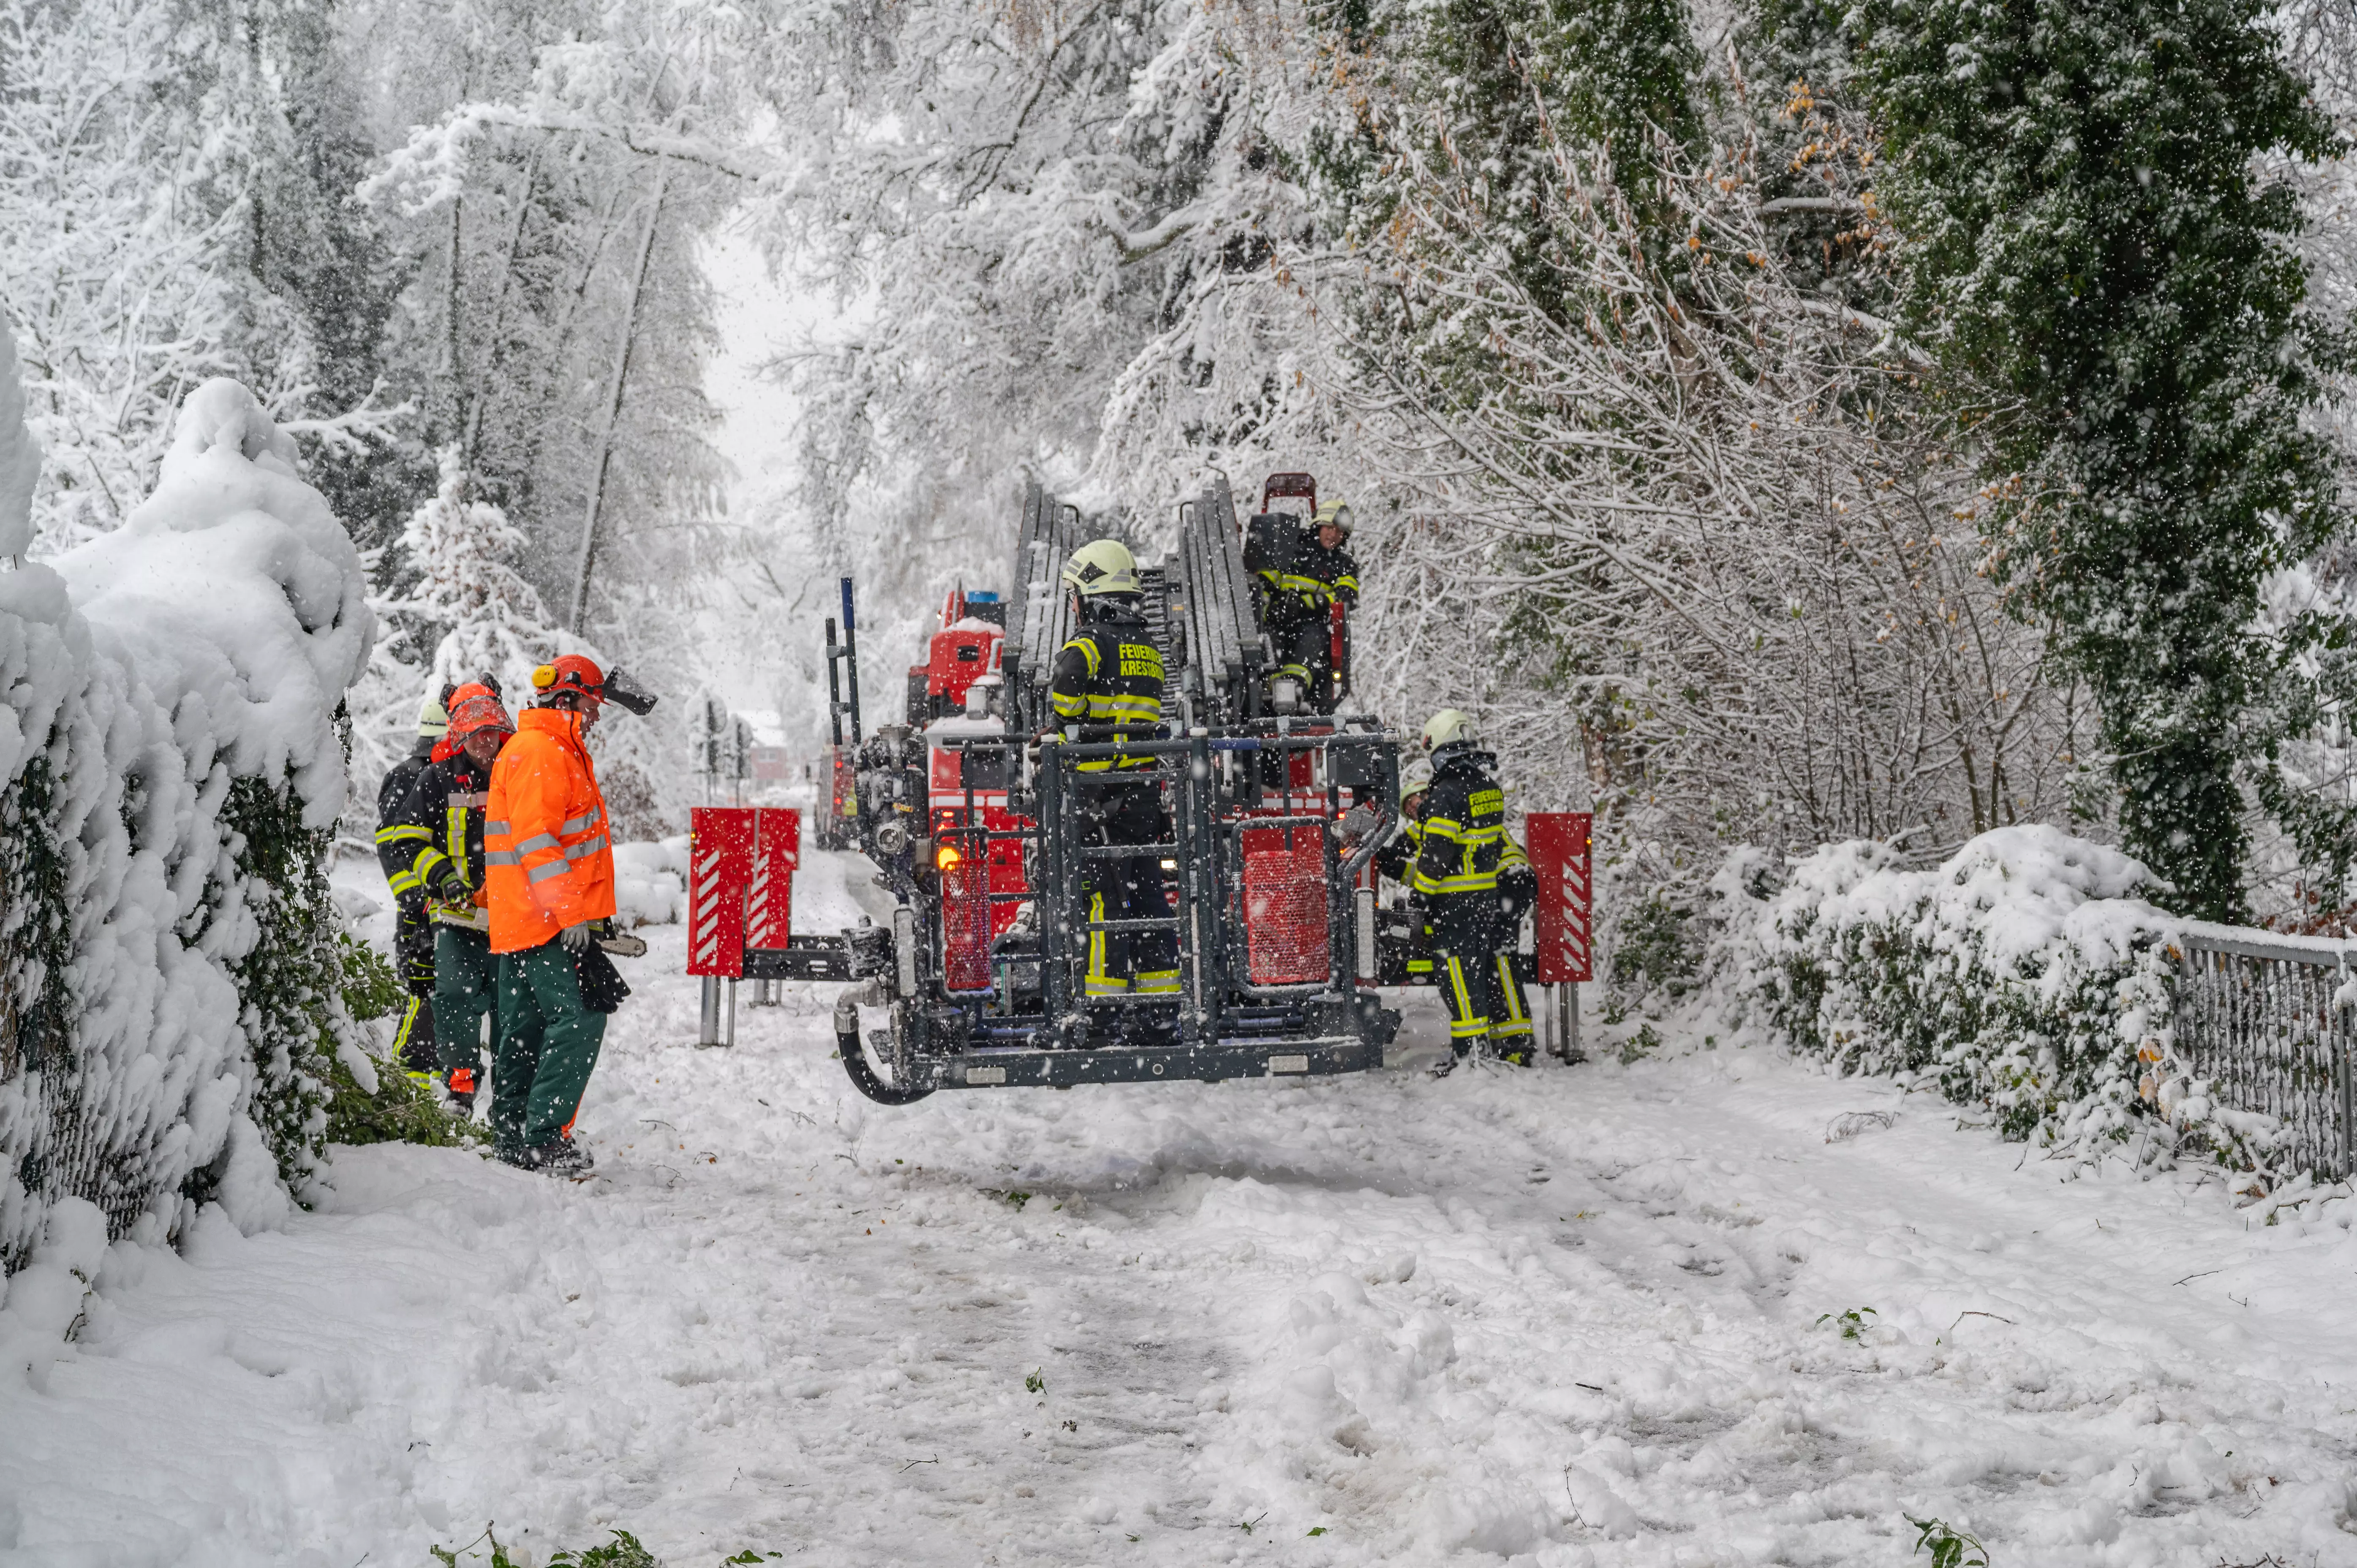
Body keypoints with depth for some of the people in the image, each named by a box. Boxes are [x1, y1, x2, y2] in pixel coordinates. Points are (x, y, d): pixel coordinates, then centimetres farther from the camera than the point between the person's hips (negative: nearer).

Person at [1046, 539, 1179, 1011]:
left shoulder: (1088, 645, -8)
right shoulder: (1149, 649, 16)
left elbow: (1062, 711, -16)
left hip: (1097, 791, -7)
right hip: (1146, 791, 7)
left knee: (1101, 893, -5)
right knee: (1147, 891, 11)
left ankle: (1106, 995, -7)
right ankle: (1163, 994, 12)